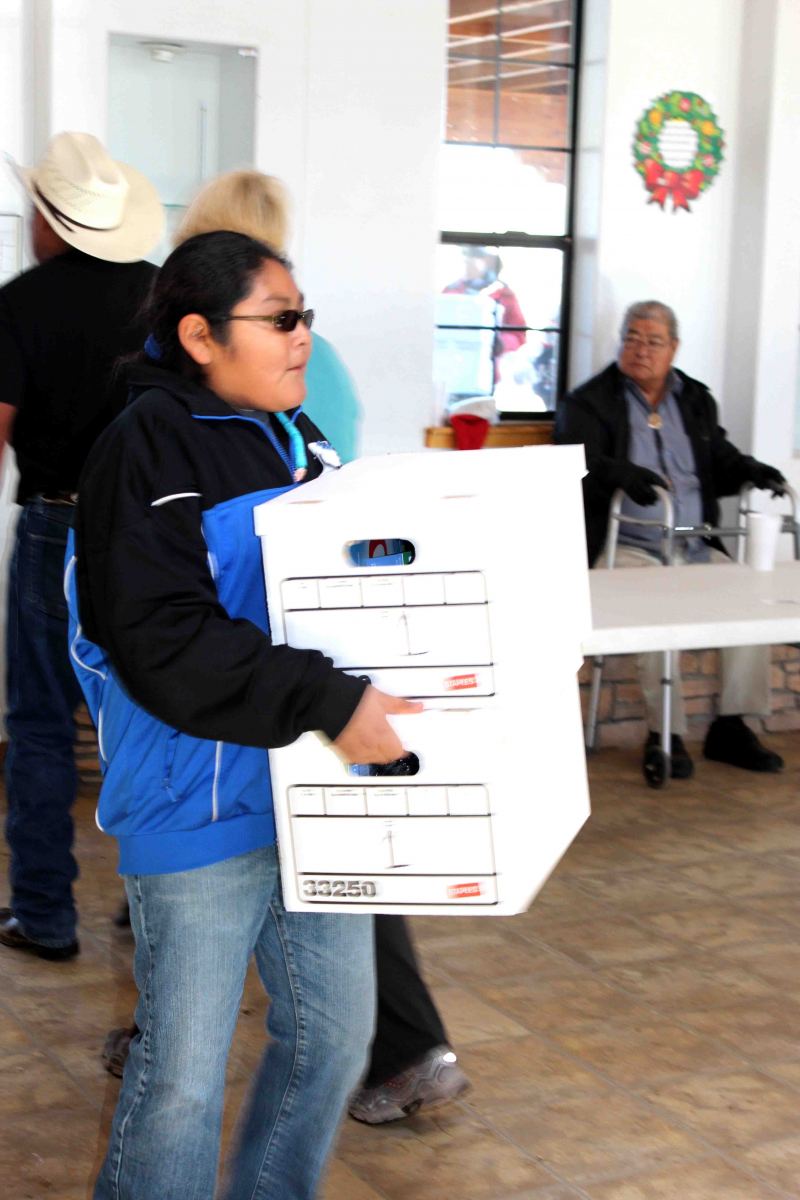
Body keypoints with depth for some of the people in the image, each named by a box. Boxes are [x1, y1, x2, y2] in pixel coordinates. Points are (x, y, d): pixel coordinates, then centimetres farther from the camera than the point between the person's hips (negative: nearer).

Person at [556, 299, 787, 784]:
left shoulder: (696, 399, 19)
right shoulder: (588, 402, 3)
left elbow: (720, 461, 22)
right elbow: (578, 467, -13)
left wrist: (750, 471, -2)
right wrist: (624, 475, -33)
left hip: (697, 547, 5)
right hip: (627, 548, -5)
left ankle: (732, 726, -9)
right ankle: (666, 734, -24)